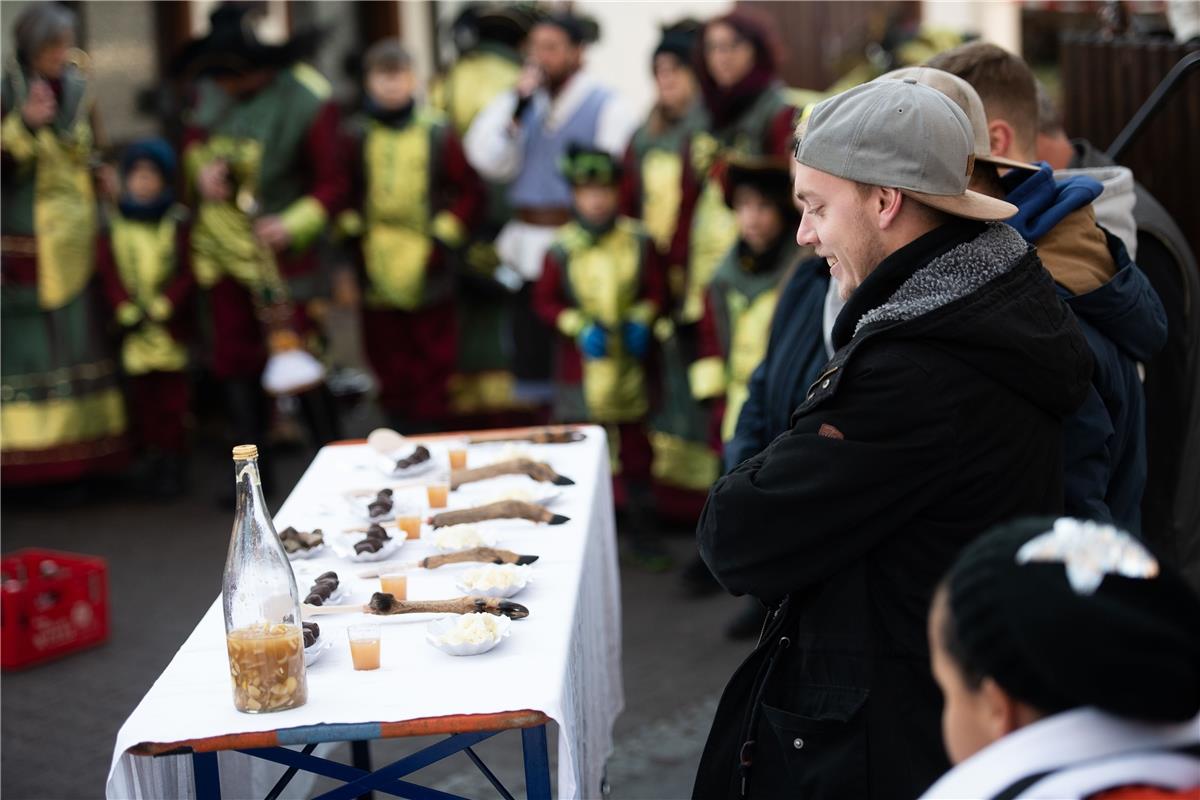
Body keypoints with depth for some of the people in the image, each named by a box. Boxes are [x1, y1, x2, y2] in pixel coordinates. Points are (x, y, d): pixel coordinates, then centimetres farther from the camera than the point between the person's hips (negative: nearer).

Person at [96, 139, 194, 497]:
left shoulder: (177, 221, -1)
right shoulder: (113, 224, 4)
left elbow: (189, 271, -5)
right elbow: (107, 272, 1)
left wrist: (164, 306, -13)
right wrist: (125, 310, -9)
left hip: (171, 325, -2)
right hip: (133, 326, 2)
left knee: (173, 396, 0)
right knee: (142, 395, 5)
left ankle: (174, 464, 7)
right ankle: (152, 460, 13)